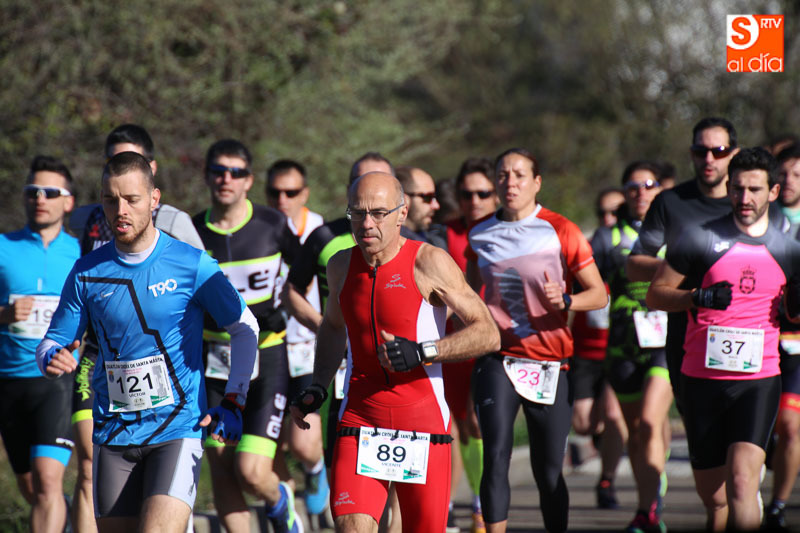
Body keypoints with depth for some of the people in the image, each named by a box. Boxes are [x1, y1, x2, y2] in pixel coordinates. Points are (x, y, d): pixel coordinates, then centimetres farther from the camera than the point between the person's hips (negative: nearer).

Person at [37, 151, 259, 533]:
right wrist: (52, 360, -15)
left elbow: (244, 328, 7)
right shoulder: (87, 272, 3)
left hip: (177, 429, -3)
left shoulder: (192, 265, -4)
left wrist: (232, 404, 0)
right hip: (113, 433, 3)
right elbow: (53, 342, 9)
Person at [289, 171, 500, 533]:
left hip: (423, 420, -3)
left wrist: (422, 352, -22)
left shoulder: (430, 263, -8)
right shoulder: (341, 266, 6)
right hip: (359, 419, 3)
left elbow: (488, 334, -10)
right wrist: (316, 389, 16)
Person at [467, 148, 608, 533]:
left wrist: (564, 300, -19)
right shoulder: (481, 235, 7)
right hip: (497, 360, 1)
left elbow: (599, 295, -2)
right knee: (495, 458, -16)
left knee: (548, 472, 3)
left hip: (550, 365, -1)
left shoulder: (560, 232, -3)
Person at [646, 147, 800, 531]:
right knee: (714, 500, 3)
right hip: (702, 379, 0)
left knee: (741, 484, -20)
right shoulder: (700, 240, 1)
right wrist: (698, 297, -14)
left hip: (759, 380, 0)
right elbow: (656, 294, 4)